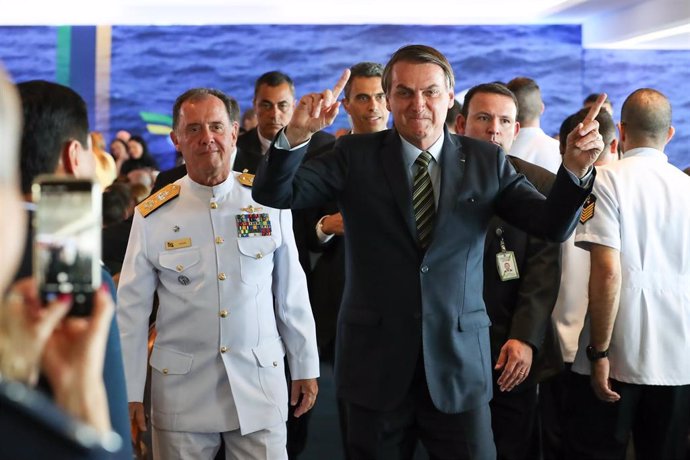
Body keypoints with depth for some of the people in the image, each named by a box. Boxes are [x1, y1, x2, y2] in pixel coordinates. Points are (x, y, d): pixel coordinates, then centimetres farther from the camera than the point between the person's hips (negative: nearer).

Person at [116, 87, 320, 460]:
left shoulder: (269, 202, -2)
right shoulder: (153, 215, -4)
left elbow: (292, 292, 3)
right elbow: (132, 309, 0)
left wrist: (305, 368, 6)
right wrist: (130, 392, 0)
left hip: (260, 383, 1)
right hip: (181, 387, 0)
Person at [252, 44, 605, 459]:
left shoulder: (486, 161, 2)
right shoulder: (356, 156, -1)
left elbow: (553, 225, -3)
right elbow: (274, 194, -9)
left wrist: (575, 170, -22)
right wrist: (295, 136, -27)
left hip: (459, 363, 0)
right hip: (375, 361, 0)